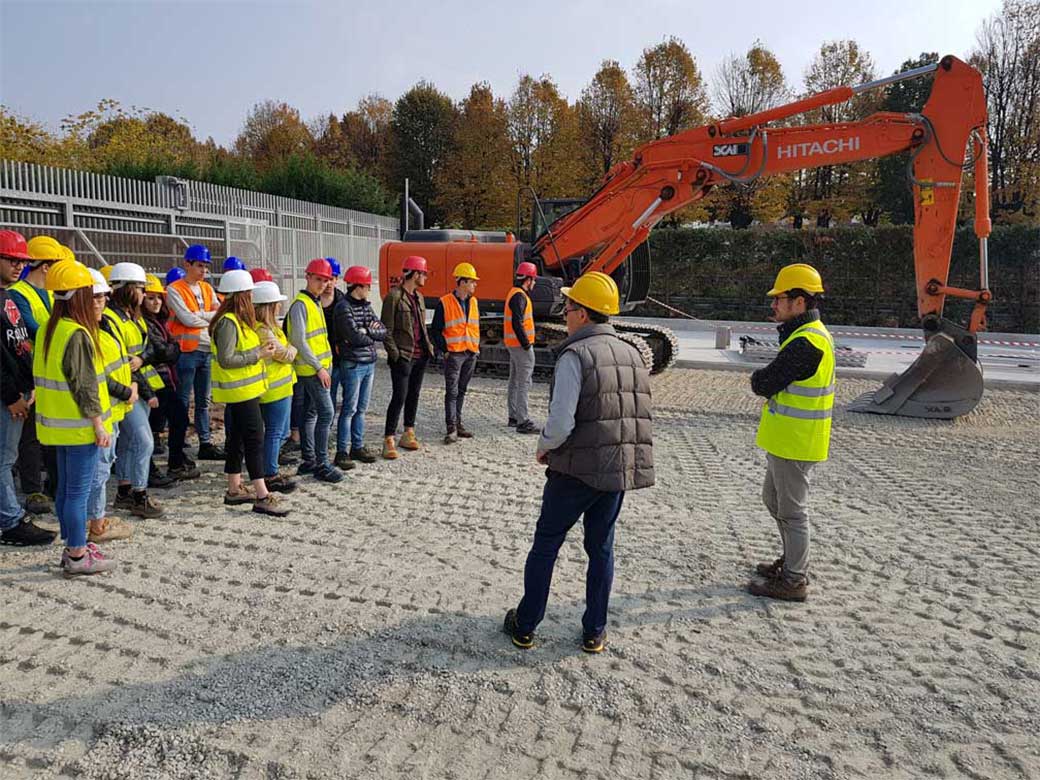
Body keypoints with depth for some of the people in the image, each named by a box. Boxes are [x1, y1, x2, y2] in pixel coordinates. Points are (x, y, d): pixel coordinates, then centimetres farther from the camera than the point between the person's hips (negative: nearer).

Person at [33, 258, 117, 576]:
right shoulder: (78, 334, -20)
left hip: (58, 424, 9)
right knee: (78, 492, -1)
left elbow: (43, 376, 15)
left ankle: (72, 547, 28)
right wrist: (99, 426, -15)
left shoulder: (47, 330, 8)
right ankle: (78, 556, 8)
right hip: (79, 427, -9)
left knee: (65, 488, 16)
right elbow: (84, 386, -20)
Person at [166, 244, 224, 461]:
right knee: (183, 402, -1)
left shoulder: (207, 288, 13)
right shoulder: (174, 290, -6)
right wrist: (211, 318, -3)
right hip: (187, 351, -6)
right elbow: (187, 319, -16)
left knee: (203, 401, 13)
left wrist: (199, 315, -11)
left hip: (207, 351, 6)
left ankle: (206, 443, 21)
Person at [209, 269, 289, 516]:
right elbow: (225, 359, -23)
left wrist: (260, 350, 7)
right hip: (240, 391, -10)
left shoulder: (237, 320, 13)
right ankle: (262, 497, -6)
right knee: (255, 439, -9)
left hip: (243, 389, 10)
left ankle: (234, 490, 25)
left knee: (238, 438, 15)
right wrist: (257, 354, -18)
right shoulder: (228, 322, -18)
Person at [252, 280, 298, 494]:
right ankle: (270, 476, 7)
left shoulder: (266, 327, 11)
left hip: (279, 387, 10)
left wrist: (288, 348, -1)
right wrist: (292, 348, 4)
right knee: (275, 432, -1)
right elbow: (286, 355, -14)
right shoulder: (264, 331, -21)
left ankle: (271, 470, 28)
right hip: (275, 388, -10)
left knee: (281, 432, 19)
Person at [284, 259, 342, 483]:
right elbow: (299, 341, -19)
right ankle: (322, 465, -7)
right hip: (311, 369, -10)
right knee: (326, 413, -11)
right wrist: (319, 368, -18)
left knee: (311, 413, 13)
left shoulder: (315, 303, 16)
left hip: (317, 368, 10)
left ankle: (309, 460, 20)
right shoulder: (301, 304, -14)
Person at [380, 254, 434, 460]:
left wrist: (428, 345, 11)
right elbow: (386, 329, -12)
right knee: (399, 397, -8)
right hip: (403, 356, -8)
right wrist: (394, 353, -15)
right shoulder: (394, 296, -11)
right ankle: (388, 441, -3)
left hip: (420, 355, 8)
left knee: (414, 394, 14)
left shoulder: (419, 297, 14)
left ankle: (408, 434, 25)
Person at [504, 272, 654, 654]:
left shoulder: (575, 355, -15)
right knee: (601, 548, 17)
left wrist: (544, 447, -3)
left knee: (545, 544, 10)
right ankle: (595, 632, 24)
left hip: (576, 470, -6)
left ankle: (524, 626, 22)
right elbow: (640, 417, 11)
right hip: (622, 469, 6)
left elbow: (561, 423, -22)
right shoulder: (633, 355, 8)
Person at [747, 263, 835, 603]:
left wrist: (759, 377, -2)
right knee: (773, 499, 23)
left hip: (795, 443, -10)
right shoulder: (811, 334, 12)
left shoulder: (806, 342, -23)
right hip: (784, 440, 10)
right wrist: (767, 379, -4)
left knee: (792, 510, 2)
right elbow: (782, 379, 14)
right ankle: (793, 560, 37)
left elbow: (763, 384, -22)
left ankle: (794, 581, 14)